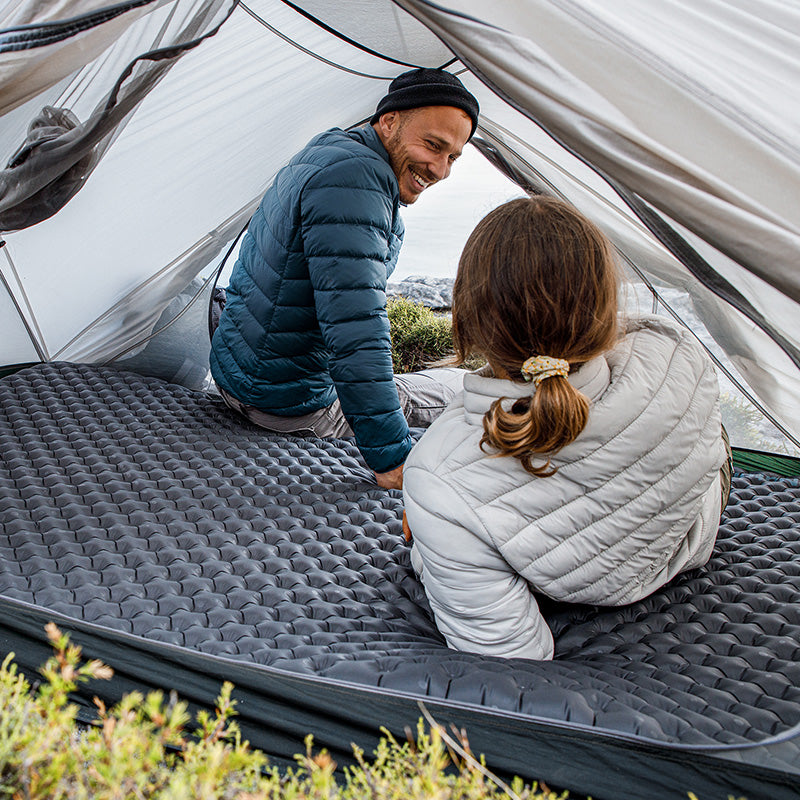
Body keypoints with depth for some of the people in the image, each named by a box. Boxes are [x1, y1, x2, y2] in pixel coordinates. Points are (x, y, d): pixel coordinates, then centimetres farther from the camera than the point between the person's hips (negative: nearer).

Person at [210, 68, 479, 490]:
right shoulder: (355, 178, -26)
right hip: (287, 403, -10)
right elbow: (356, 330, -33)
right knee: (443, 398, 6)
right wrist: (392, 458, -30)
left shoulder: (328, 152, 8)